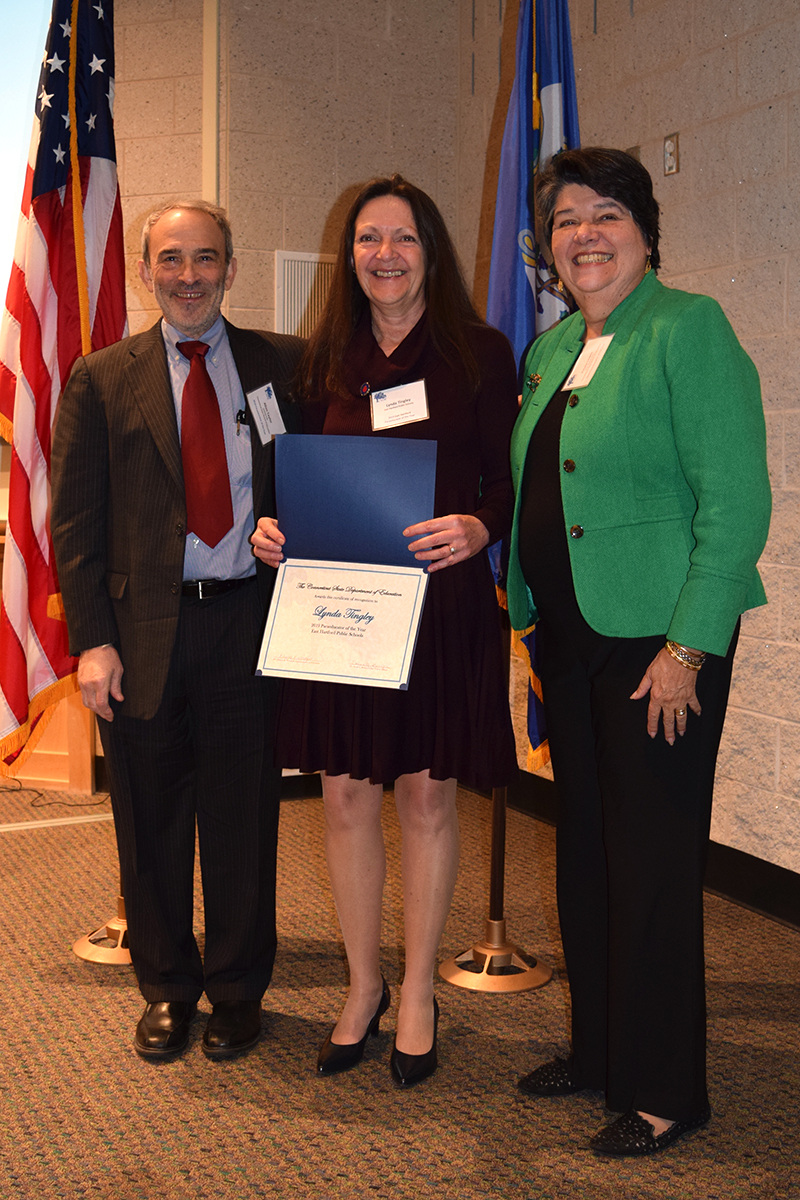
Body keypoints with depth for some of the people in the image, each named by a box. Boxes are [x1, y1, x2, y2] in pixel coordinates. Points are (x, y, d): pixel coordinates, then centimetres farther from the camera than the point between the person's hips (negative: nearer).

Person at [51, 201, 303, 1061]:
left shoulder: (284, 366, 6)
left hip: (250, 624, 0)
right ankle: (167, 989, 30)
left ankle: (237, 991, 28)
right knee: (152, 827, 11)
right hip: (142, 633, 0)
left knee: (244, 822, 9)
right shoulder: (101, 379, 5)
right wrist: (91, 641, -7)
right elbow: (75, 523, 1)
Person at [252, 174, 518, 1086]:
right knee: (345, 795, 7)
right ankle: (362, 987, 26)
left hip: (440, 601, -3)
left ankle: (417, 995, 23)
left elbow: (508, 484, -2)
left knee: (426, 796, 5)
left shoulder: (478, 352, 1)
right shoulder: (327, 360, 10)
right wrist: (275, 526, -5)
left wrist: (476, 527, -22)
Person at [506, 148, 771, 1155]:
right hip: (567, 636, 8)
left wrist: (686, 651, -19)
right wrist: (529, 618, 13)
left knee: (652, 862, 0)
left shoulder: (688, 329, -10)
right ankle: (596, 1048, 32)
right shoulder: (551, 348, 14)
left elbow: (736, 502, -16)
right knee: (585, 848, 16)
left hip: (657, 639, -8)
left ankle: (663, 1091, 16)